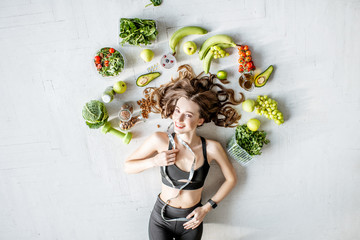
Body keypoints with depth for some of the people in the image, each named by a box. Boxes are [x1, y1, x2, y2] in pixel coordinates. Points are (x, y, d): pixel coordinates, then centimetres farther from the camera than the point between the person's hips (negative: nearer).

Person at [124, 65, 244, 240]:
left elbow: (231, 179, -1)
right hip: (161, 219, 0)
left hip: (191, 221, 1)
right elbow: (127, 166, -5)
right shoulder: (160, 140, -17)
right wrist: (154, 161, -21)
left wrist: (207, 207, -3)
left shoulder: (211, 148, -17)